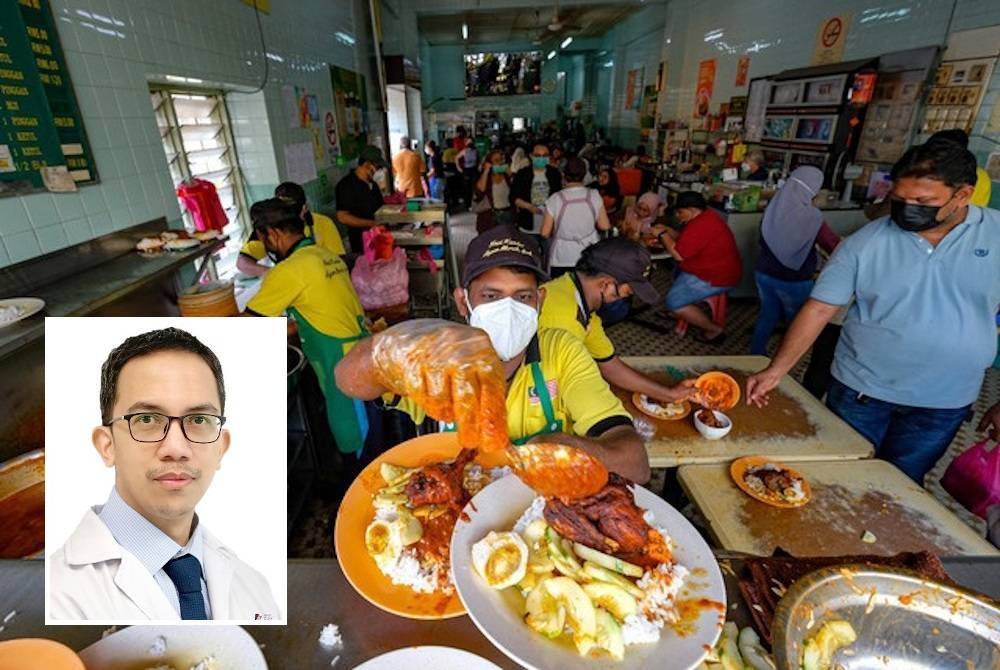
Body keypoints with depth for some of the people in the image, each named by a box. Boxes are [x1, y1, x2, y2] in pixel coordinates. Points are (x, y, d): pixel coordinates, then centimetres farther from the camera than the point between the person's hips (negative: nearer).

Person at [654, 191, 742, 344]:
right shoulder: (705, 215, 6)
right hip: (716, 268, 11)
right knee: (677, 274, 25)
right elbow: (686, 240, 17)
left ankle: (714, 330, -2)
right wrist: (667, 231, 5)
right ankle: (682, 314, 26)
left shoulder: (700, 226, -28)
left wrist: (662, 235, -12)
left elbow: (678, 254, -25)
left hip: (716, 277, -11)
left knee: (673, 302, -11)